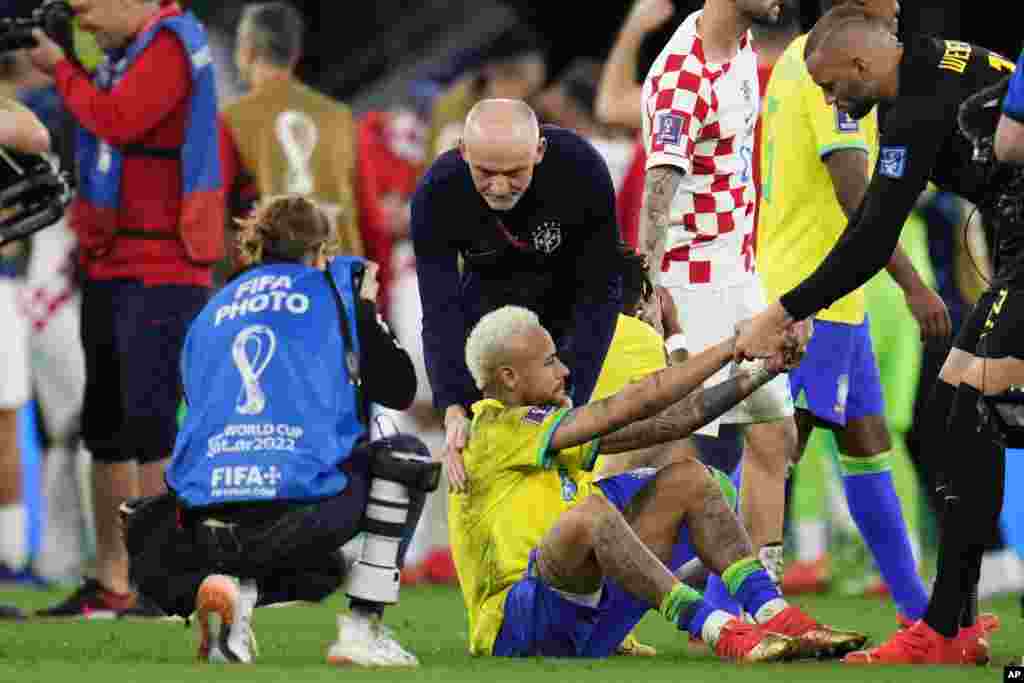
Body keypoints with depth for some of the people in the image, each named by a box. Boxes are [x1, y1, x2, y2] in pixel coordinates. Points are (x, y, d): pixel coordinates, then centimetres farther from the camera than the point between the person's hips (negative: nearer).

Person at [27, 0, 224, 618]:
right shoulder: (125, 54, 17)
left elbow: (117, 122, -20)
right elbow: (102, 132, 15)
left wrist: (60, 69, -7)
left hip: (162, 270, -10)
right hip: (111, 266, 10)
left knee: (146, 421, -13)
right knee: (105, 425, 11)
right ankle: (112, 584, 17)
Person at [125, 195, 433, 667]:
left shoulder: (210, 313, 25)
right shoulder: (336, 283, 12)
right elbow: (400, 391, 14)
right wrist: (366, 309, 31)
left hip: (207, 518, 5)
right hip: (303, 511, -5)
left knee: (319, 572, 37)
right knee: (405, 457, 25)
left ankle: (238, 590, 1)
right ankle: (362, 631, 11)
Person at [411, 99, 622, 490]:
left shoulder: (581, 169, -32)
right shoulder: (436, 196, -28)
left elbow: (599, 296, -26)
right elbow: (441, 312, -28)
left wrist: (570, 400, -34)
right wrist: (453, 410, -42)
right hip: (490, 294, 2)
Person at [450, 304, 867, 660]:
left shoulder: (534, 432, 16)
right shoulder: (498, 429, -13)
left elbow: (658, 428, 10)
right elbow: (628, 407, -16)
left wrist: (756, 375, 3)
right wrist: (730, 347, -12)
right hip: (514, 630, -10)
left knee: (685, 479, 5)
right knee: (590, 512, -38)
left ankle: (774, 617, -12)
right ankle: (721, 635, -39)